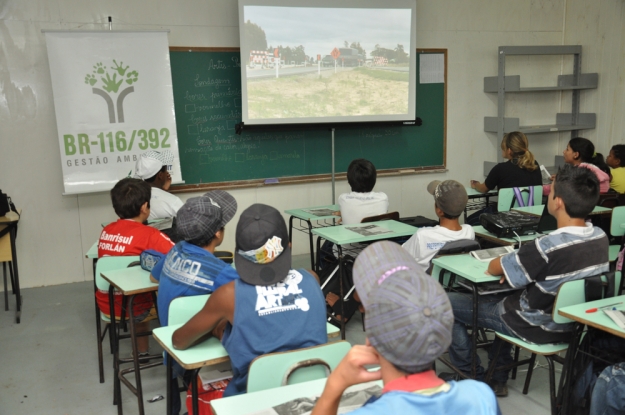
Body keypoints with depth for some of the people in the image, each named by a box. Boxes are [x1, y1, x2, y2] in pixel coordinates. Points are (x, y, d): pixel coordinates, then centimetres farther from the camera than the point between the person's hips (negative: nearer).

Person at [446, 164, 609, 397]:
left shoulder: (548, 247, -33)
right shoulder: (601, 238, -10)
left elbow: (494, 268, -16)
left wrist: (511, 258, 5)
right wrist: (520, 265, -2)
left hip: (536, 328, -7)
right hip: (572, 322, 8)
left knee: (446, 303, 4)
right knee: (504, 296, 34)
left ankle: (475, 378, 18)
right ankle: (499, 378, 34)